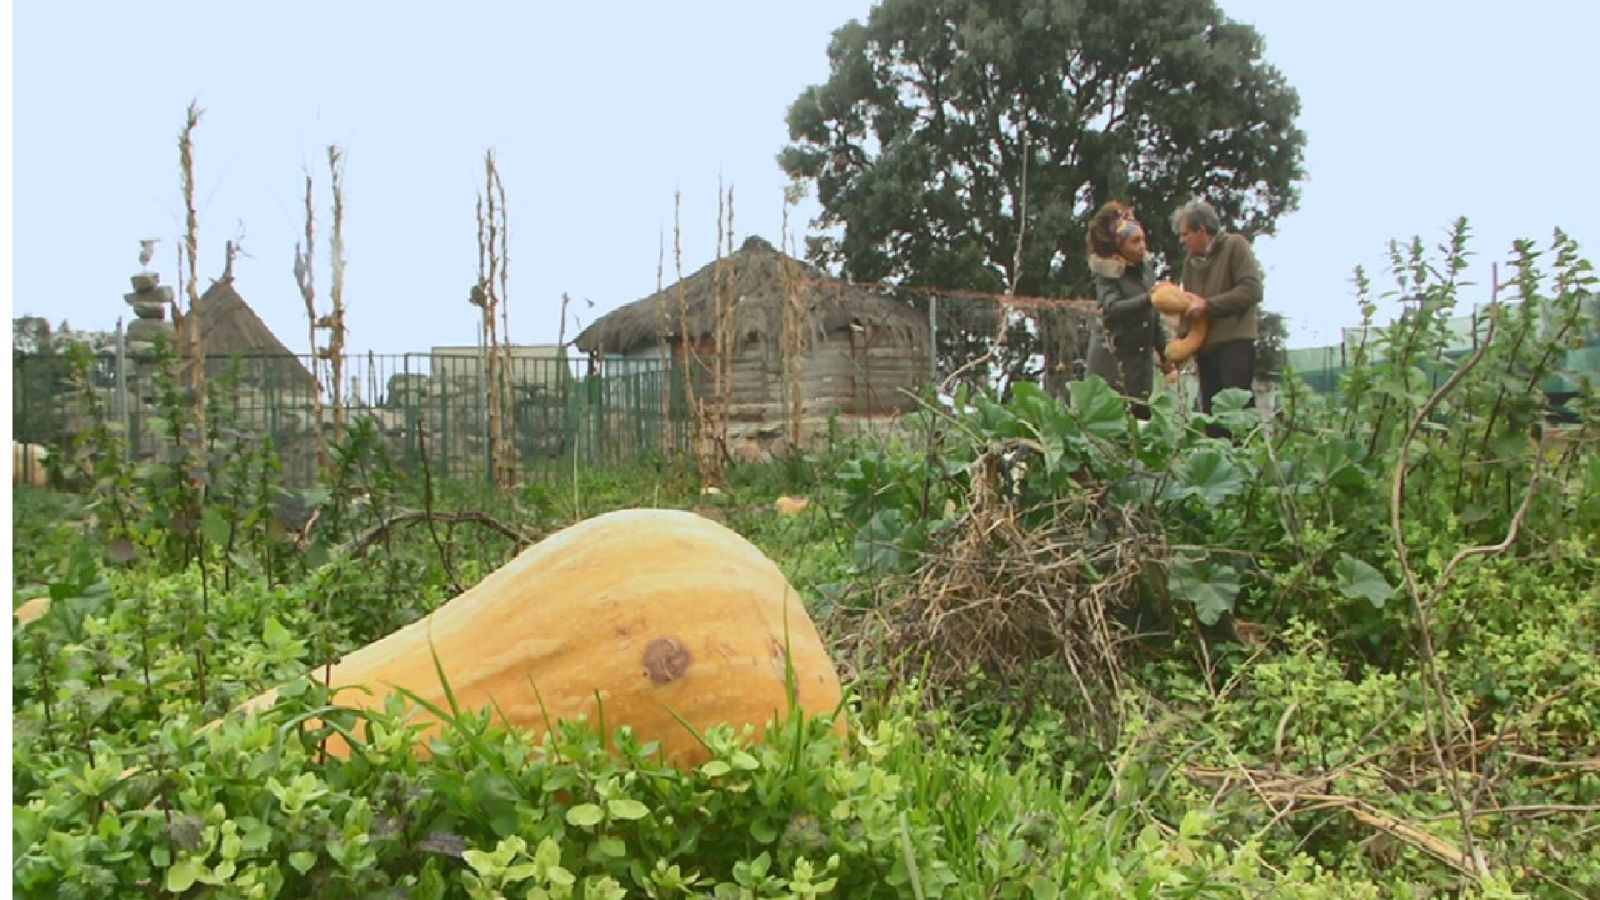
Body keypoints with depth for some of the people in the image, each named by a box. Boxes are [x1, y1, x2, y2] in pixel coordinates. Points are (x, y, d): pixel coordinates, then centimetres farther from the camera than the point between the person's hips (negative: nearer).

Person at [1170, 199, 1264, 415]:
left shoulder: (1235, 246, -2)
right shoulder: (1191, 259, 17)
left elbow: (1252, 290, -12)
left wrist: (1207, 305, -13)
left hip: (1234, 343, -7)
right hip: (1204, 347, 7)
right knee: (1210, 412, 7)